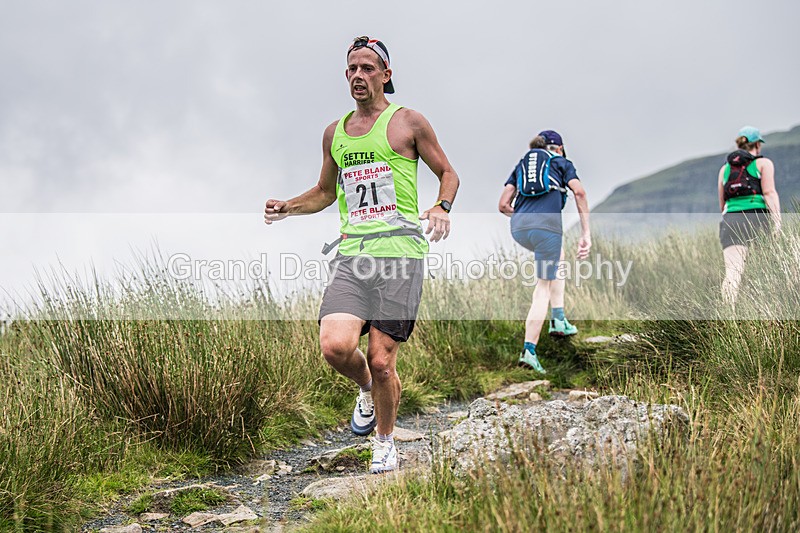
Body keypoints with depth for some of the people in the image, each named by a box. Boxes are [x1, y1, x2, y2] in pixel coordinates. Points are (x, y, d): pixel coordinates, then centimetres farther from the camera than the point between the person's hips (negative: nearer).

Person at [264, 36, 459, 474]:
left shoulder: (408, 122, 4)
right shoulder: (335, 132, 18)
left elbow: (448, 173, 12)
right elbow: (325, 192, 30)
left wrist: (442, 208, -9)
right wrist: (287, 207, 12)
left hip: (400, 255, -3)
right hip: (352, 257, 4)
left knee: (381, 361, -4)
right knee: (335, 346, -18)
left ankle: (385, 440, 24)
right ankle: (366, 390, 18)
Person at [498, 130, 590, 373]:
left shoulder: (521, 164, 27)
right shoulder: (562, 163, 18)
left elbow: (504, 205, 16)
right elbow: (579, 193, -1)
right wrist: (586, 234, -3)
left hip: (518, 228, 5)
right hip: (547, 225, -5)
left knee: (558, 255, 33)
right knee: (544, 287, 4)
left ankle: (558, 320, 25)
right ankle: (529, 350, -6)